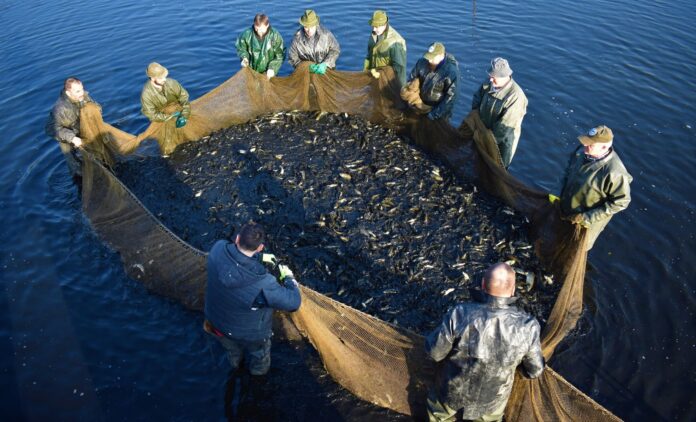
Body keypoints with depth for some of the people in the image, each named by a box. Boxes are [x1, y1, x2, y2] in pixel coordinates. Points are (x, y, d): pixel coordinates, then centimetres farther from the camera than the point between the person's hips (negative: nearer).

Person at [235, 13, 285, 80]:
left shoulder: (275, 36, -16)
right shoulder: (247, 34, -13)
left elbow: (279, 56, -11)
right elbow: (241, 48, 4)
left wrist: (272, 68, -22)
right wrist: (244, 58, -14)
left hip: (268, 74, -1)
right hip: (251, 72, 1)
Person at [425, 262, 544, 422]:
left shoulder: (460, 314, -33)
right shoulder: (527, 326, -27)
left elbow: (435, 352, -19)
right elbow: (535, 370, -11)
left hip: (452, 391, -1)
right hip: (492, 398, 1)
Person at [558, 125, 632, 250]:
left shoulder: (614, 172, -37)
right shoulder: (581, 151, -19)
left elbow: (621, 202, -25)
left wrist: (589, 218, -25)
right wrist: (563, 191, -1)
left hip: (587, 221, -5)